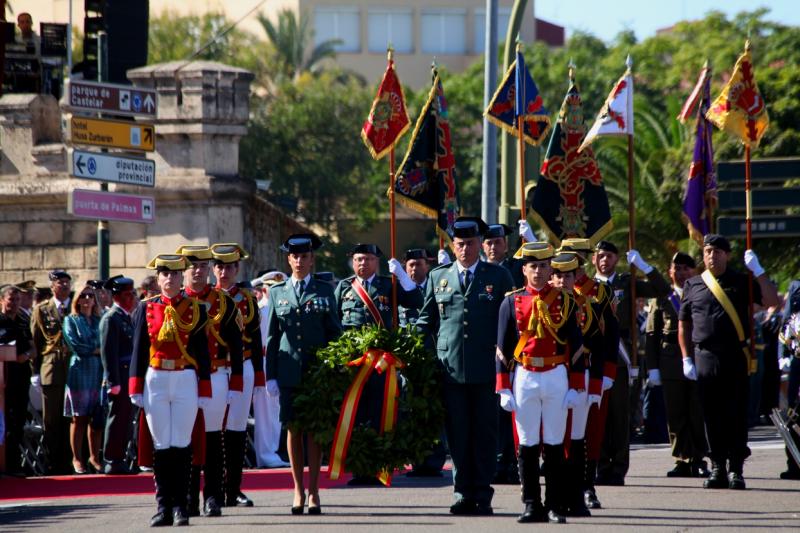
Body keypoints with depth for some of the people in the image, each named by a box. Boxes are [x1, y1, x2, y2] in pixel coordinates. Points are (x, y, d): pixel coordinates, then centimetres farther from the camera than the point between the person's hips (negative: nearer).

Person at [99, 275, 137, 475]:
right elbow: (108, 352, -16)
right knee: (117, 419, -6)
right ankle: (112, 462, -2)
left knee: (125, 419, 11)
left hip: (129, 378, 9)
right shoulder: (111, 319, -11)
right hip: (119, 378, -9)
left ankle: (118, 460, 17)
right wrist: (113, 382, -20)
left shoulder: (126, 317, 17)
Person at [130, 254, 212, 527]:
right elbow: (138, 350, 6)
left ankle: (180, 506, 2)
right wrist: (136, 388, 1)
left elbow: (202, 353, 5)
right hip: (155, 381, 1)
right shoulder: (146, 308, 6)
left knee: (181, 444, -2)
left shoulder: (196, 309, 5)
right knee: (161, 444, 2)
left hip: (186, 381, -1)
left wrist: (204, 391, 2)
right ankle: (163, 506, 6)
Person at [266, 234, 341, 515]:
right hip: (288, 372, 1)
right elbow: (272, 336, 9)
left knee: (315, 429, -1)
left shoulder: (324, 291, 7)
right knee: (293, 429, 2)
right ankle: (298, 490, 10)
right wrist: (270, 375, 3)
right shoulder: (277, 292, 10)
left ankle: (313, 491, 4)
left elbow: (334, 332, 7)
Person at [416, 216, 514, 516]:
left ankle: (483, 495, 5)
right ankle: (463, 493, 8)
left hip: (487, 368, -2)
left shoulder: (499, 277, 7)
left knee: (485, 432, 1)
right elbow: (425, 321, 16)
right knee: (458, 433, 3)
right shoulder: (438, 277, 12)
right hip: (451, 367, 2)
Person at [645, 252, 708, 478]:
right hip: (671, 364, 1)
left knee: (698, 415, -1)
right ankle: (682, 461, 6)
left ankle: (698, 460, 6)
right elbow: (651, 334, 8)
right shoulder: (661, 299, 9)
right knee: (676, 416, 1)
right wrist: (652, 367, 1)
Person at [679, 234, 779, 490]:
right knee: (712, 416, 3)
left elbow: (772, 301, -4)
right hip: (704, 358, 2)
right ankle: (717, 469, 10)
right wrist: (686, 358, 6)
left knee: (736, 416, -2)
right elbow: (683, 325, 14)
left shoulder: (741, 283, 6)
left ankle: (735, 469, 2)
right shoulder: (693, 285, 10)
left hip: (736, 358, -2)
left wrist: (758, 272, -12)